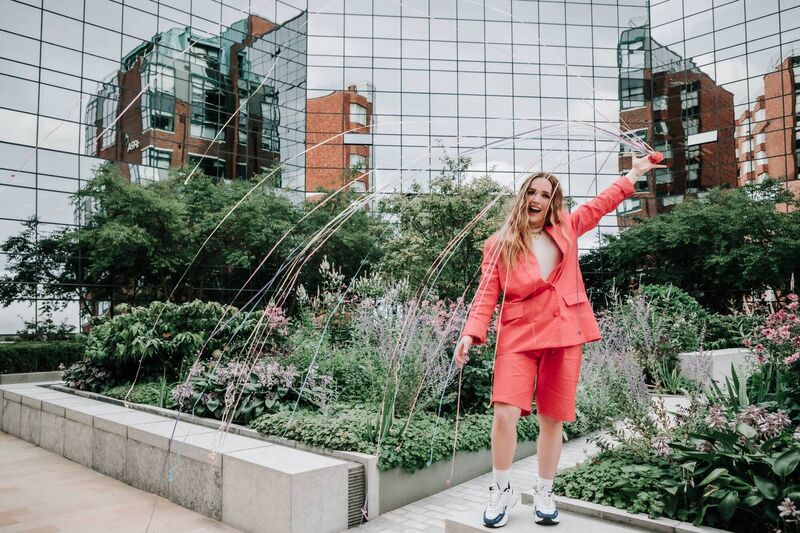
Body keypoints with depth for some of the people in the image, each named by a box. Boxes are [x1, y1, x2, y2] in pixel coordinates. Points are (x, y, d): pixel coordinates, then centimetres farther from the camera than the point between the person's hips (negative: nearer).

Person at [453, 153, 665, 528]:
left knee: (552, 419, 7)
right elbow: (487, 293, -3)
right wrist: (471, 333, -16)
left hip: (563, 336, 2)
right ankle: (501, 491, 9)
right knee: (505, 413, -13)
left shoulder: (567, 229, 11)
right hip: (518, 337, -2)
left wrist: (635, 172, 28)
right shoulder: (500, 243, 4)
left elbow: (604, 202, 24)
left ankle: (544, 494, 26)